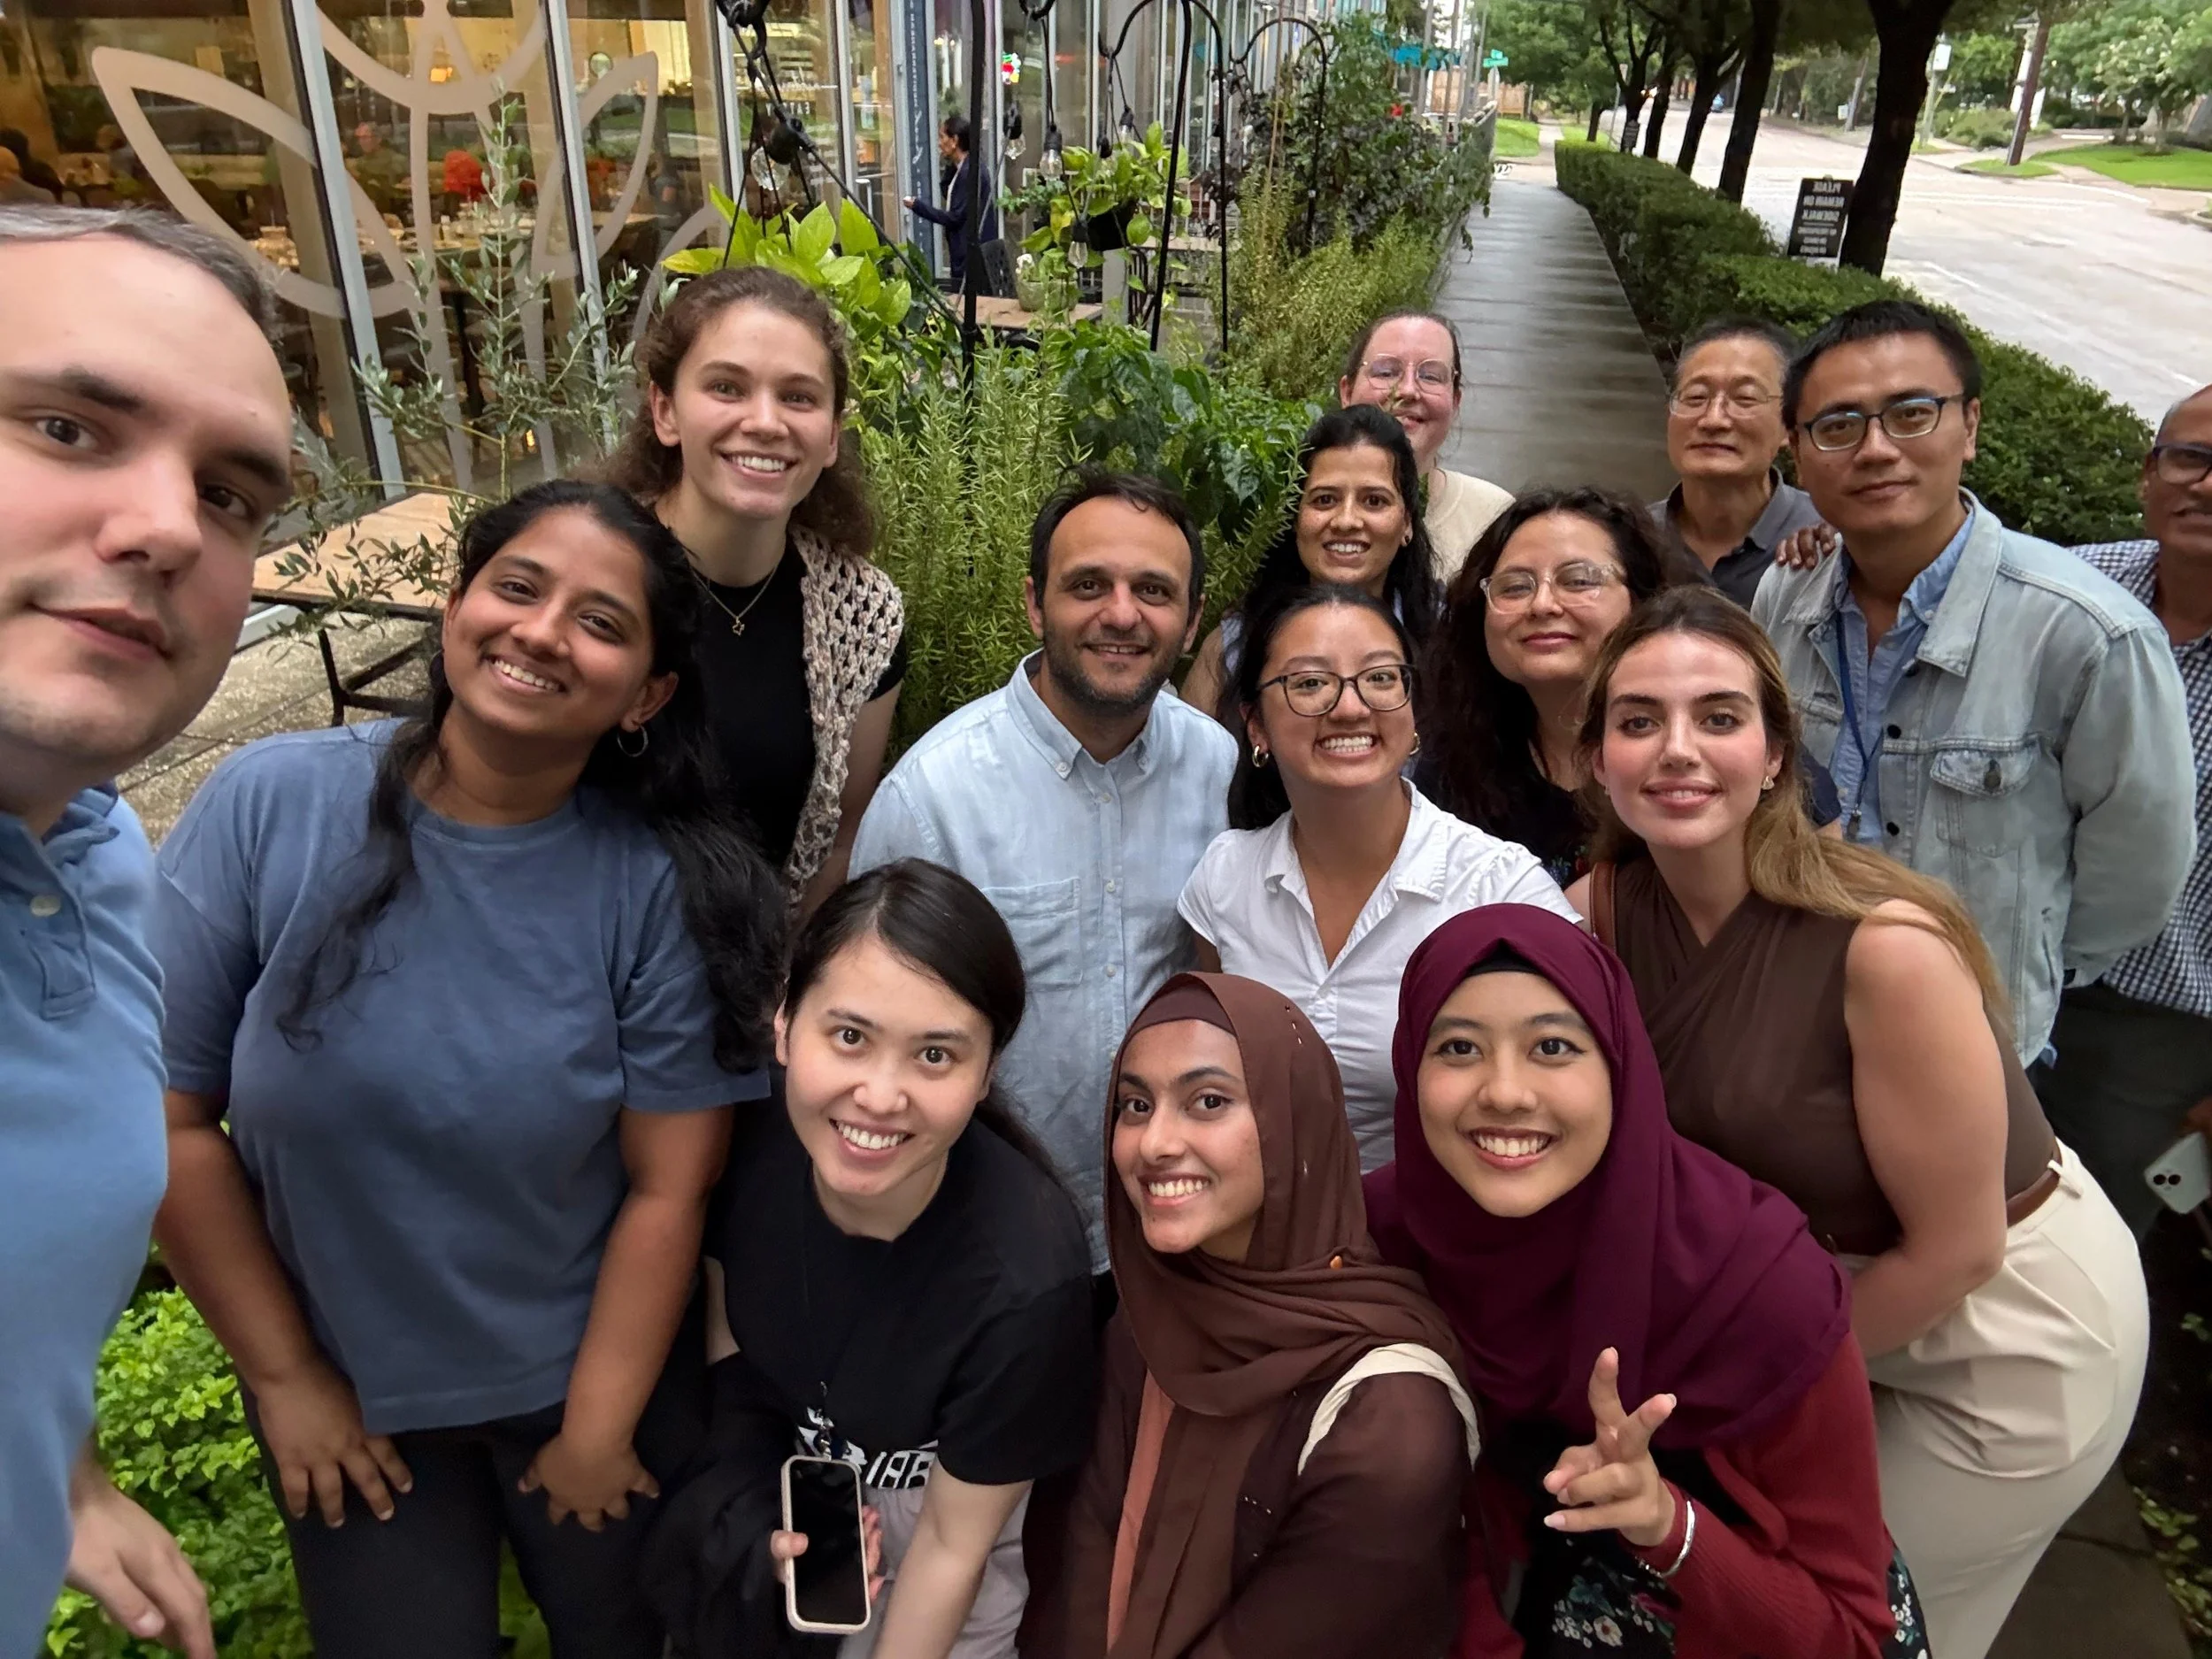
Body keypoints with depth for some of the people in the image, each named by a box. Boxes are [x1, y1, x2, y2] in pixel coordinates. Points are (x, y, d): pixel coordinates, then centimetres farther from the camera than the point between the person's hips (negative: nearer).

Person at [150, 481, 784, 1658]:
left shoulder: (665, 886, -20)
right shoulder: (268, 804, -18)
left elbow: (670, 1188, -15)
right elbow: (172, 1115, -11)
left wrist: (596, 1430, -7)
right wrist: (283, 1372, -5)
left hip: (595, 1375, 0)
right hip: (344, 1390, 1)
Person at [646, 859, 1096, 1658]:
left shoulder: (1024, 1281, -37)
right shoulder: (747, 1151, -26)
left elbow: (953, 1543, -20)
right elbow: (727, 1339, -4)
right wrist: (762, 1526, -13)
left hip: (935, 1511, -2)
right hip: (774, 1469, 3)